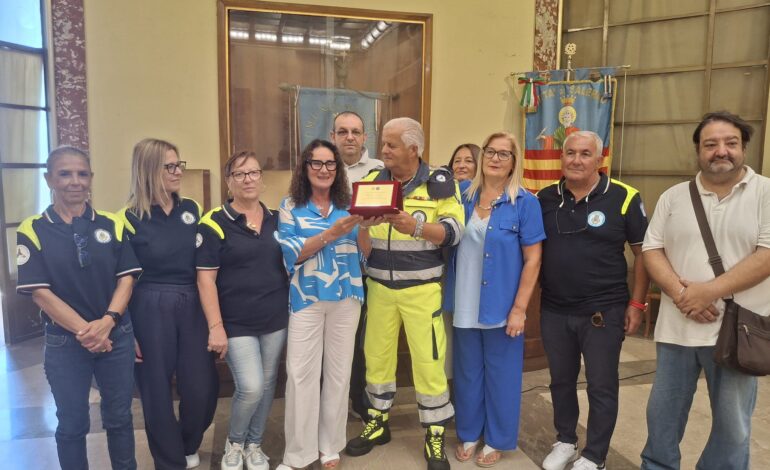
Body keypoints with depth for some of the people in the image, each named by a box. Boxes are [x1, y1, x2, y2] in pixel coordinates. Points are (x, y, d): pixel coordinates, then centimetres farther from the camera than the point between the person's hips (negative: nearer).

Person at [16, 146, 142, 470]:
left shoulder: (112, 224, 1)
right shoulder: (33, 231, -5)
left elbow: (127, 277, -2)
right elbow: (40, 292, -10)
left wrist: (107, 321, -17)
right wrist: (84, 330, -17)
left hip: (117, 335, 2)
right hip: (65, 341, -1)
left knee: (119, 417, 15)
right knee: (72, 423, 13)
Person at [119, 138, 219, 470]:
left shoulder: (192, 210, 6)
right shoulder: (130, 218, -6)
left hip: (193, 305, 4)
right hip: (151, 309, -3)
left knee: (203, 385, 6)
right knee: (157, 389, 8)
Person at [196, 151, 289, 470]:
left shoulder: (276, 219, 6)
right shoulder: (215, 223, -8)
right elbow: (205, 279, -10)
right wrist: (216, 326, -15)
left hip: (276, 319, 5)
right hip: (237, 323, -4)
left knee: (267, 385, 12)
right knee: (250, 388, -9)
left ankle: (254, 444, 35)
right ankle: (233, 442, 21)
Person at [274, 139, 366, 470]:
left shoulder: (349, 204, 5)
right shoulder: (291, 205, 0)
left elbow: (364, 252, 3)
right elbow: (291, 254, -11)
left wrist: (362, 226, -17)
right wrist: (330, 233, -22)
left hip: (346, 298, 2)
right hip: (306, 299, -2)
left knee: (339, 372, 9)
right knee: (301, 374, 0)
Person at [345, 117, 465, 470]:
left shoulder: (439, 182, -6)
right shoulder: (373, 180, 6)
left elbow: (454, 231, -13)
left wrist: (416, 227, -28)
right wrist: (361, 235, -10)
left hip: (421, 289, -3)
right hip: (379, 286, 4)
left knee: (428, 360, 2)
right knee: (376, 355, 13)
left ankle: (434, 436, 21)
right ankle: (378, 423, 33)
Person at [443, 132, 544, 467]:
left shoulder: (525, 202, -8)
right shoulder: (463, 192, 2)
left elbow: (533, 259, -8)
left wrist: (519, 308, -11)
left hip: (501, 306, -3)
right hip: (465, 304, 3)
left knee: (500, 373, 11)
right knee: (467, 371, 15)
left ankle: (497, 440, 30)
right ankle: (468, 433, 34)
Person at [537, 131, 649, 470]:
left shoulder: (623, 198, -9)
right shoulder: (544, 198, 0)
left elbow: (643, 252, -3)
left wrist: (636, 304, -6)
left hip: (603, 311, -3)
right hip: (553, 311, 3)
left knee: (601, 387, 9)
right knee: (561, 381, 17)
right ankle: (565, 442, 37)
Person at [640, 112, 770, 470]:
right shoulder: (673, 197, 7)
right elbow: (652, 250, 2)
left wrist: (710, 291, -19)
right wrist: (680, 293, -13)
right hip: (676, 327, 3)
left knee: (732, 423, 13)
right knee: (663, 412, 15)